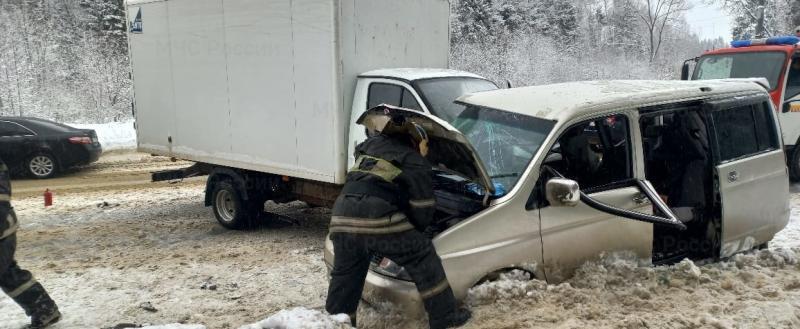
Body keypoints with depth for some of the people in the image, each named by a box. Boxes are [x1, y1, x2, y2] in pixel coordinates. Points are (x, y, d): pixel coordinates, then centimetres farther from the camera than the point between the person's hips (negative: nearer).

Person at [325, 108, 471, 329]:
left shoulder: (370, 145, 29)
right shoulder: (417, 165, 12)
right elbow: (422, 211, 11)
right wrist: (411, 233, 28)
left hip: (342, 216, 5)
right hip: (378, 219, -5)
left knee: (345, 276, 21)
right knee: (423, 257, 12)